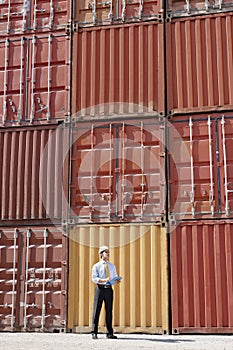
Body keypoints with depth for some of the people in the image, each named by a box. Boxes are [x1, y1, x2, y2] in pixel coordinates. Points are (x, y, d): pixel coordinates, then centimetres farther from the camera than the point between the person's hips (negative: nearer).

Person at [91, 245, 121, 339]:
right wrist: (104, 280, -24)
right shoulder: (96, 266, 2)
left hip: (109, 289, 4)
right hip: (100, 289, -4)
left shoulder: (112, 266, 15)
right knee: (96, 310, -2)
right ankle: (94, 332, 5)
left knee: (109, 311, 6)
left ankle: (109, 333, 12)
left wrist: (117, 280, -9)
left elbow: (115, 277, 16)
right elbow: (94, 278, -8)